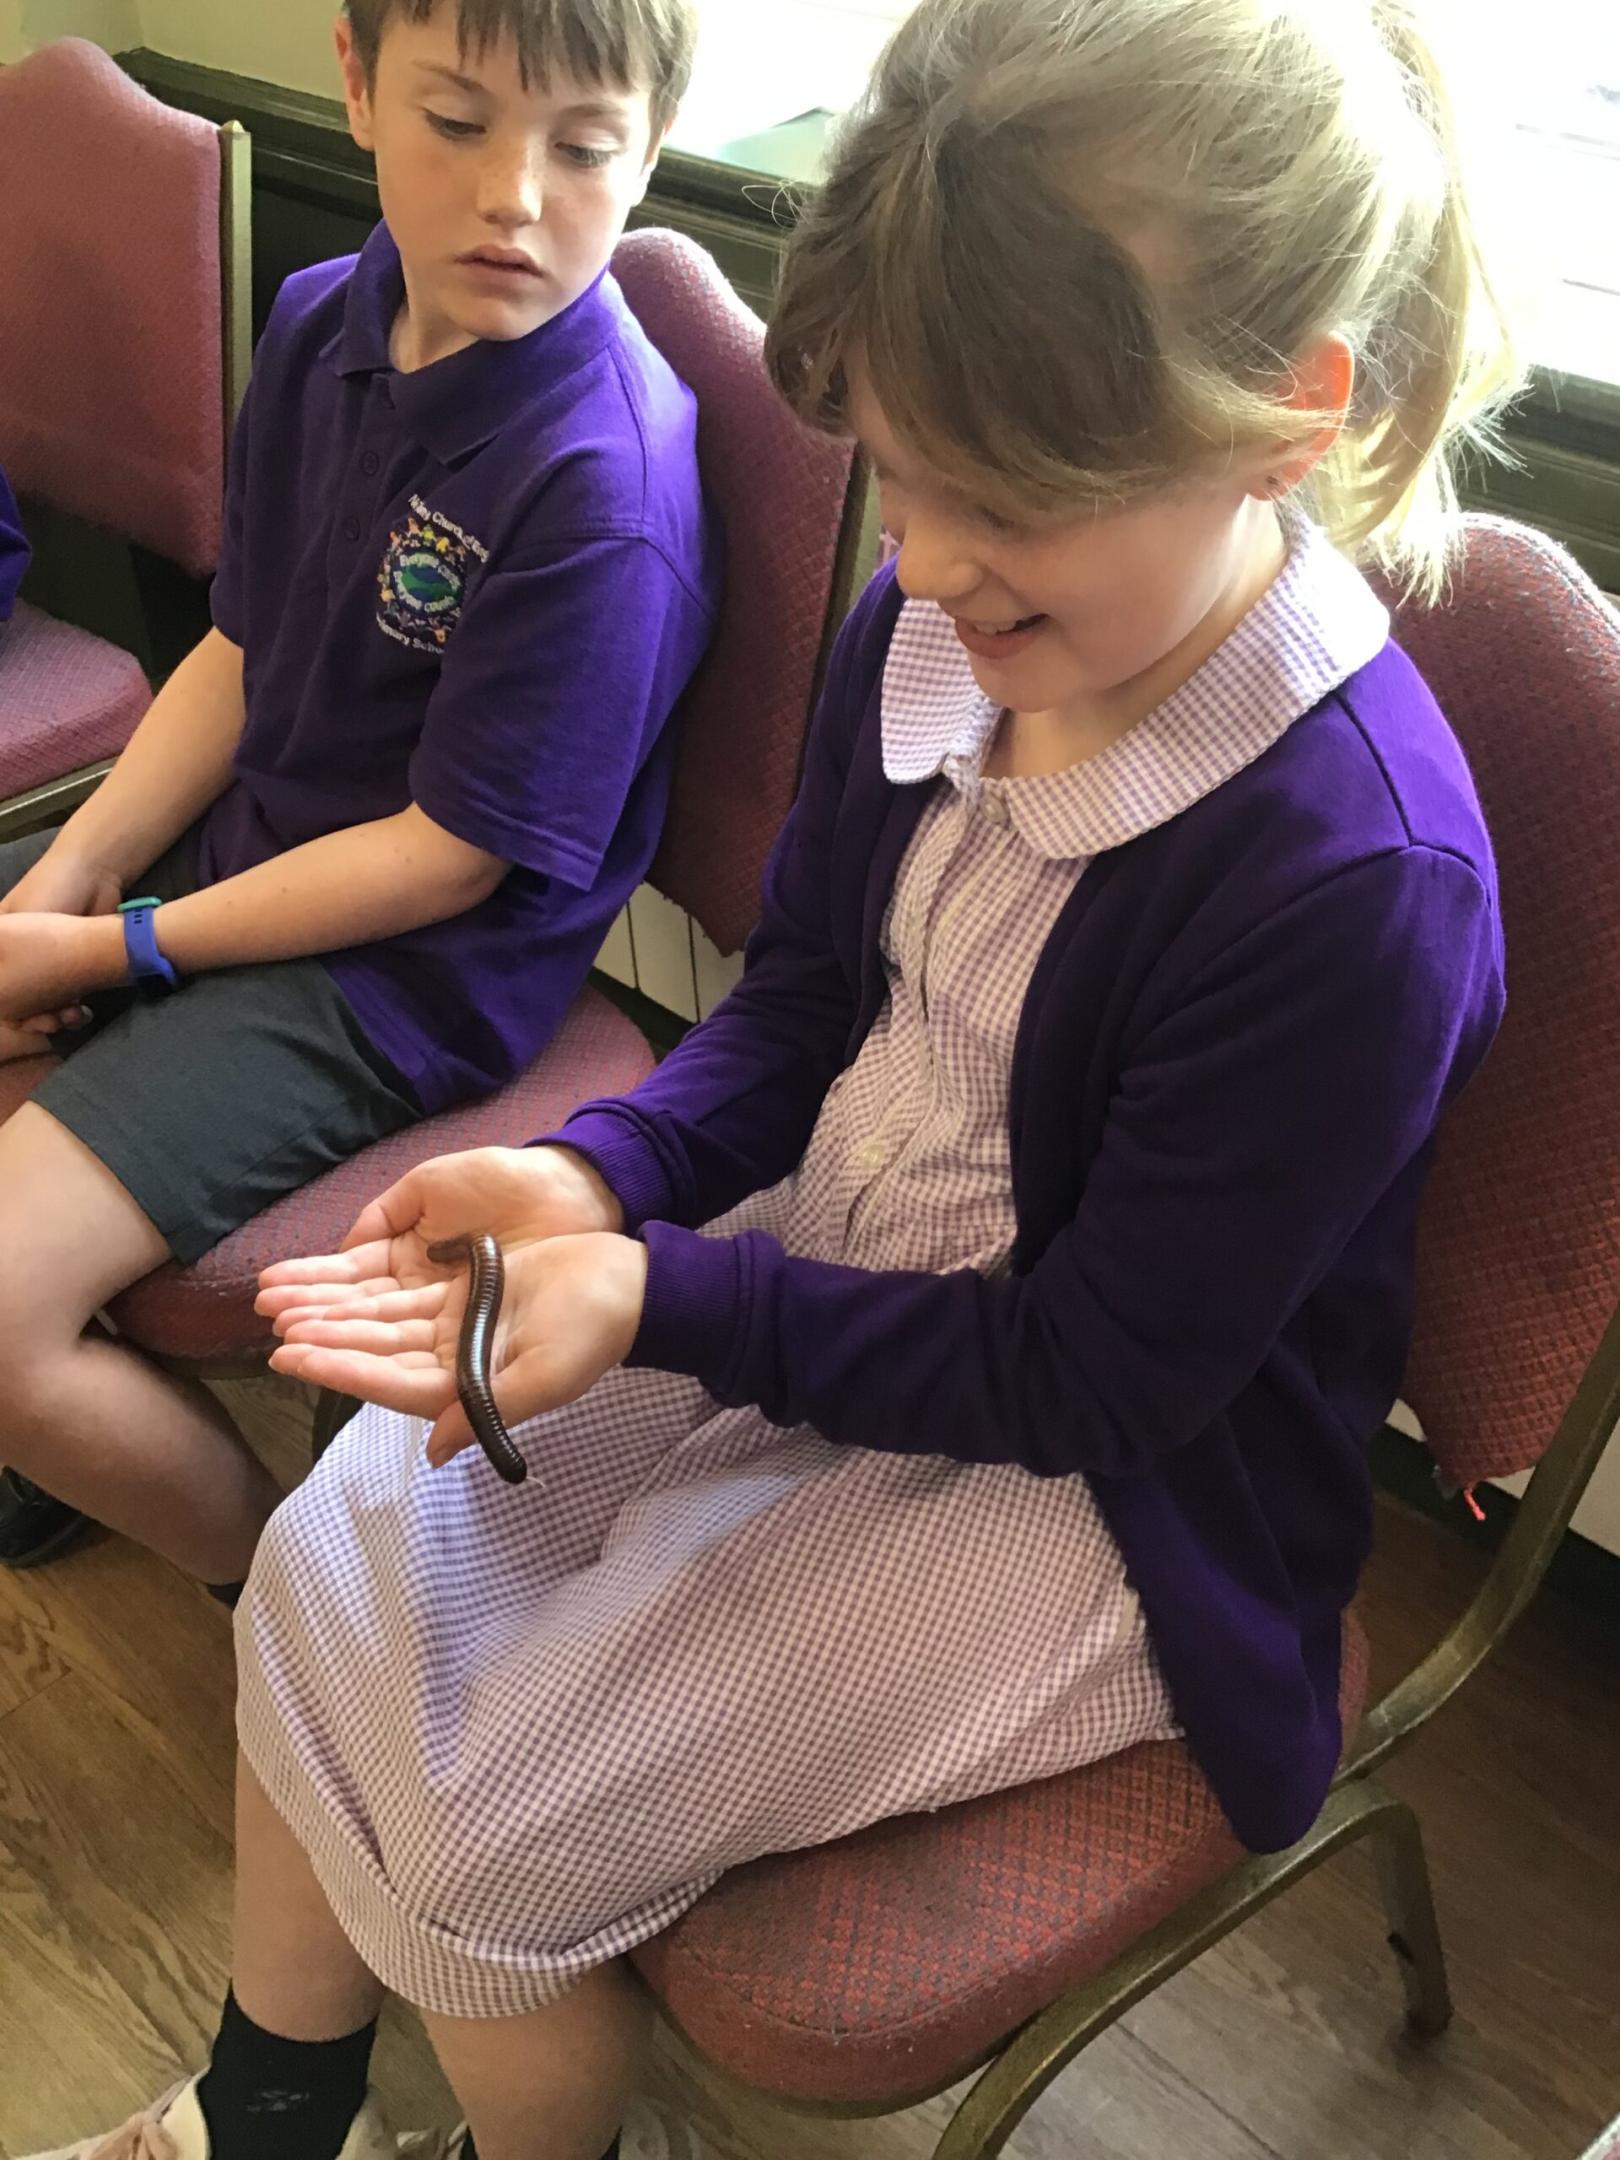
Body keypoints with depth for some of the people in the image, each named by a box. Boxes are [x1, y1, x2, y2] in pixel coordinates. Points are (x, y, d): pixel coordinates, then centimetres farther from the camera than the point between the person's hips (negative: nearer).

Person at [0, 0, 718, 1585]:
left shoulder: (605, 489, -25)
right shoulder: (322, 324, -1)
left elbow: (447, 858, -20)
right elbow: (240, 649, 8)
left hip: (409, 968, -8)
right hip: (226, 841, 8)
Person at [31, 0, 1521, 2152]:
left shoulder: (1360, 874, -30)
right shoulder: (936, 627, -9)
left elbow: (1084, 1378, -22)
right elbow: (805, 1000, 6)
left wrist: (658, 1298, -26)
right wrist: (602, 1173, -13)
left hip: (1093, 1487, -6)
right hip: (819, 1274, 7)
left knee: (490, 1831, -8)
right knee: (328, 1568, 2)